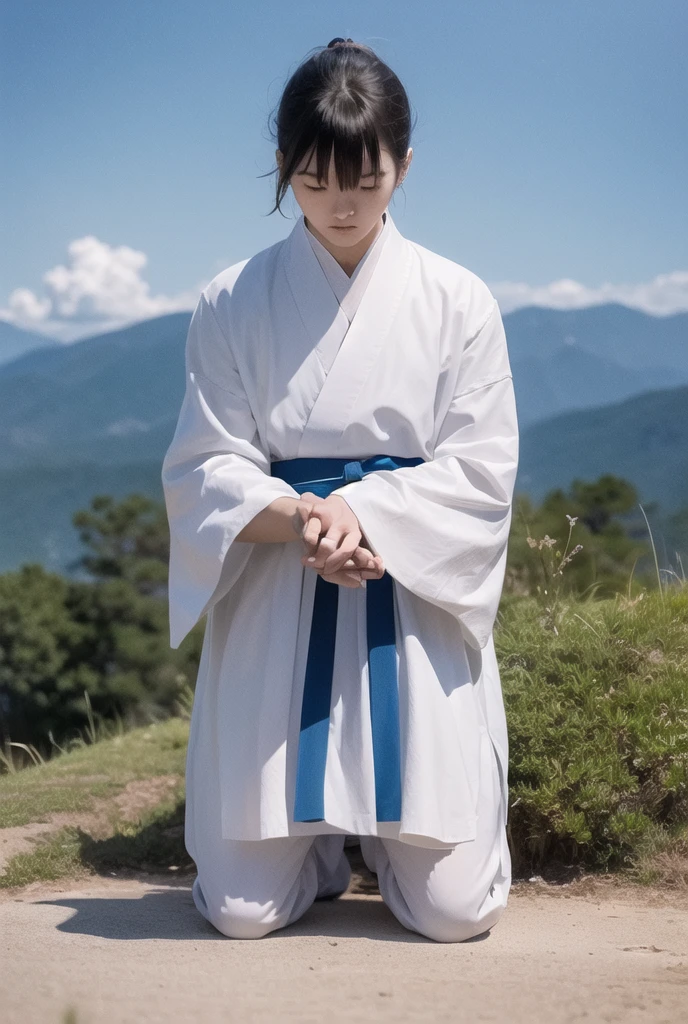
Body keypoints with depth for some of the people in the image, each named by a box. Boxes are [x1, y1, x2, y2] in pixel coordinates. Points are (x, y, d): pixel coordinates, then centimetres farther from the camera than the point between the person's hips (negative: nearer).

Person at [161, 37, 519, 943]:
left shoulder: (457, 300, 4)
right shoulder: (233, 302, 5)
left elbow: (481, 471, -2)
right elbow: (204, 468, 0)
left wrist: (362, 511, -18)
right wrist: (298, 517, -20)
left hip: (416, 605, 0)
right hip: (273, 609, 1)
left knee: (454, 907, -7)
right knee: (243, 908, -5)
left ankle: (387, 819, 28)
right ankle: (319, 831, 30)